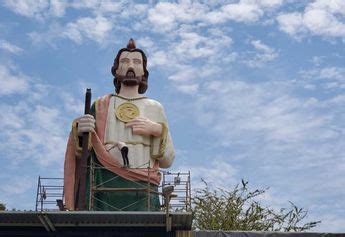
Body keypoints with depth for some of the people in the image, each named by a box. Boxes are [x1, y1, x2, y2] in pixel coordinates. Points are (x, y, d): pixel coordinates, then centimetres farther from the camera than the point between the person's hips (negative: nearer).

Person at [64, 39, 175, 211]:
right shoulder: (100, 105, 17)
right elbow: (81, 153, 12)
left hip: (143, 192, 0)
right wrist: (78, 130, -8)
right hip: (104, 189, 0)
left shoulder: (155, 108, 17)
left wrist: (158, 130, -3)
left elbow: (167, 161, 13)